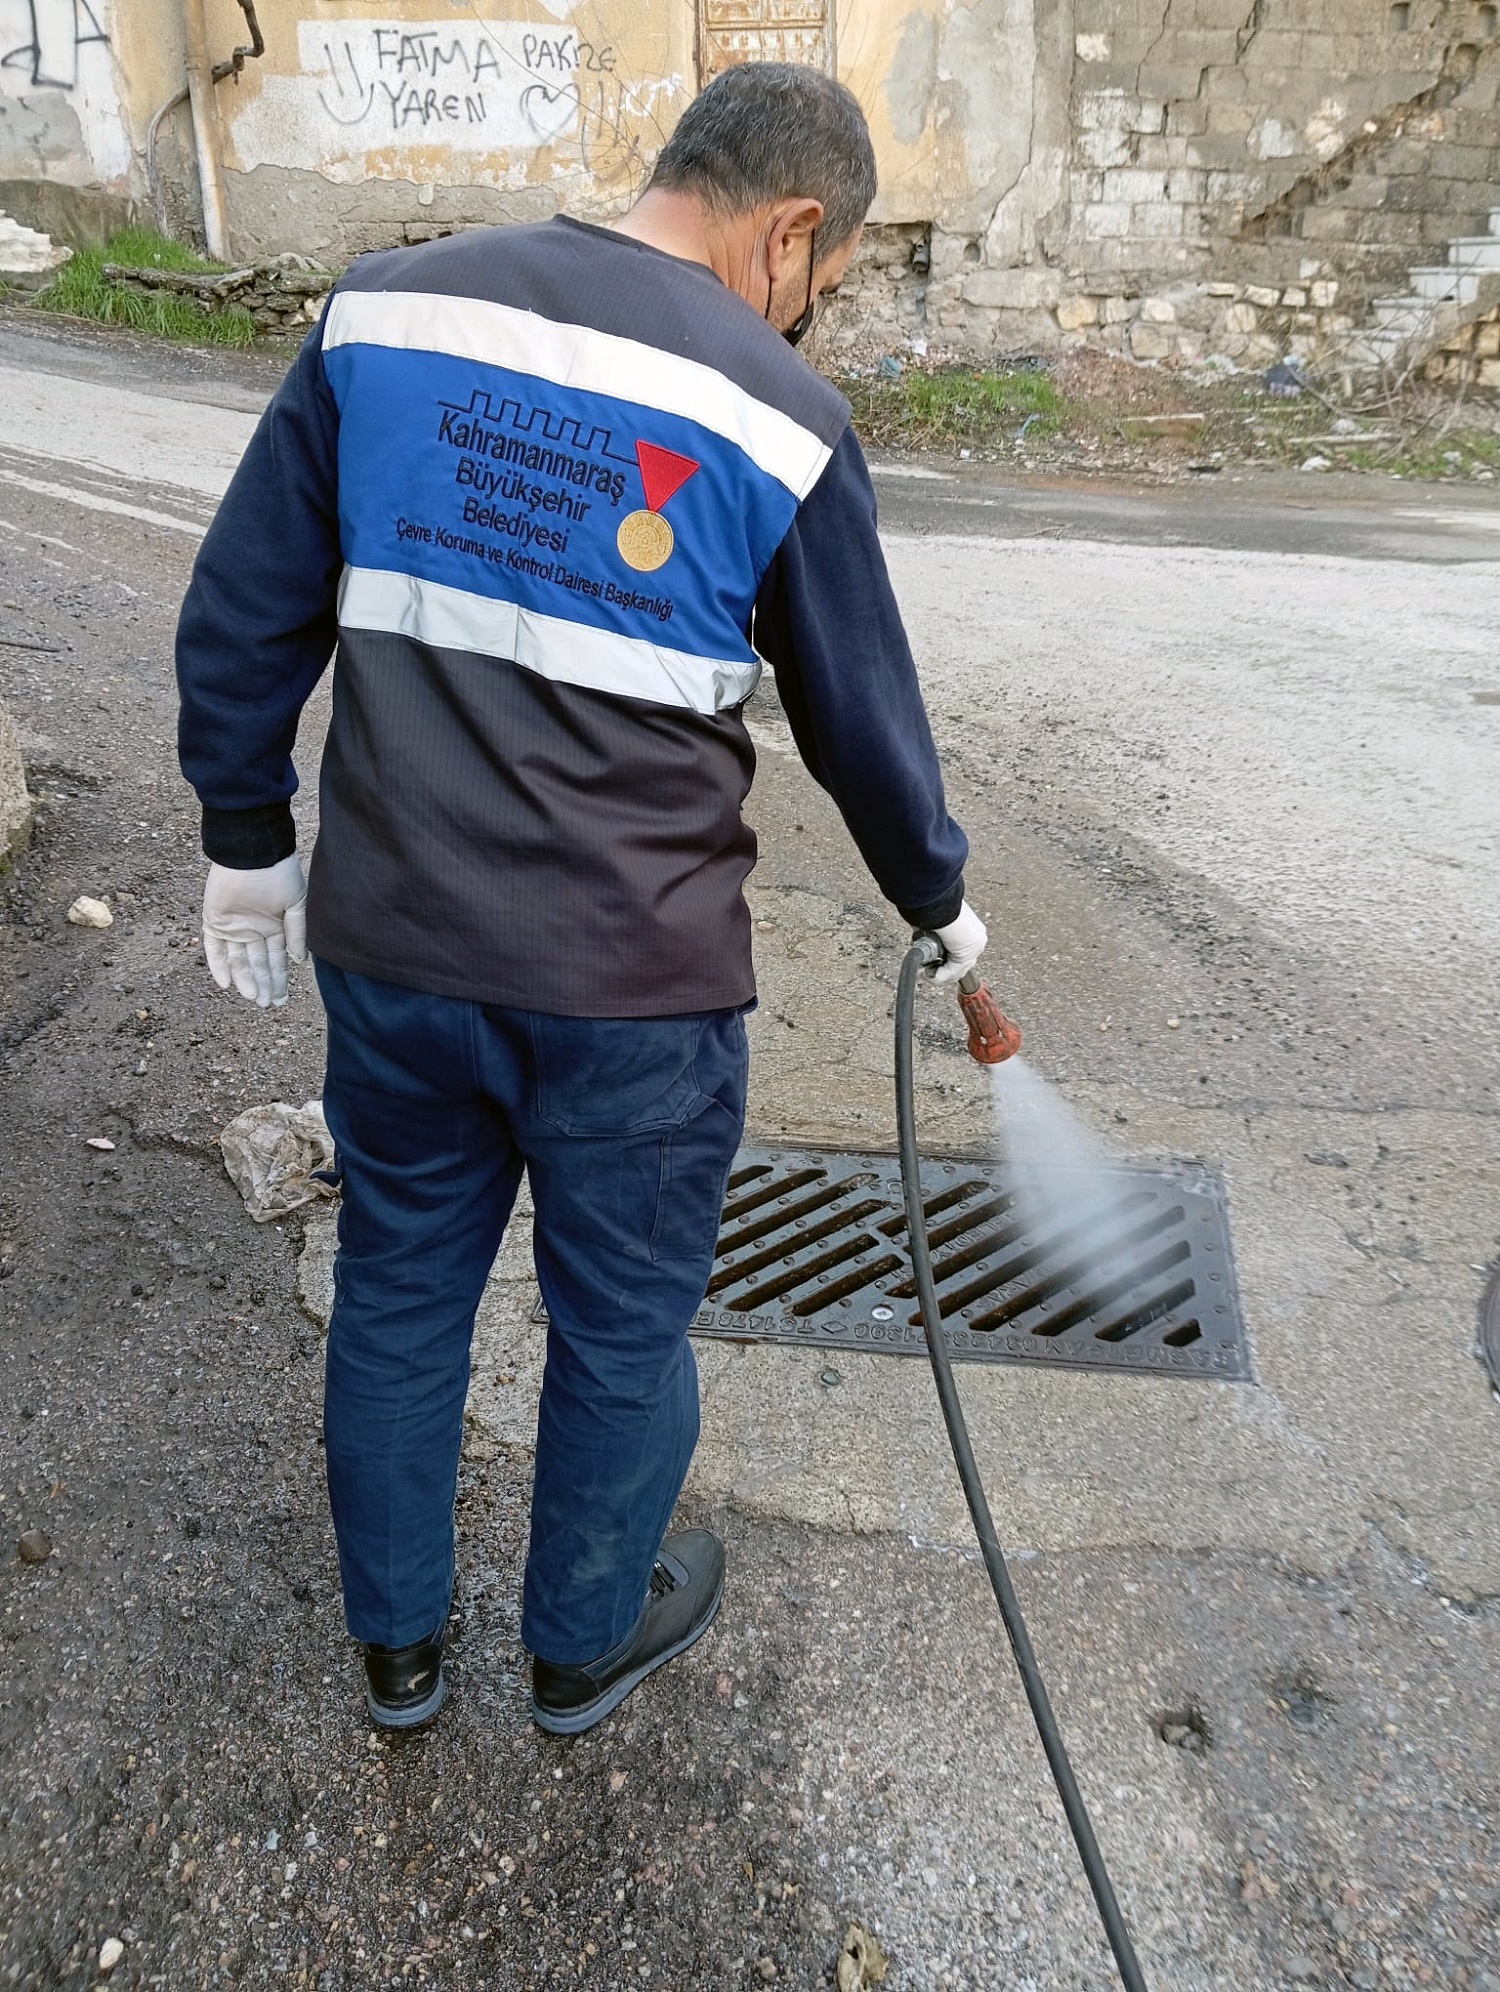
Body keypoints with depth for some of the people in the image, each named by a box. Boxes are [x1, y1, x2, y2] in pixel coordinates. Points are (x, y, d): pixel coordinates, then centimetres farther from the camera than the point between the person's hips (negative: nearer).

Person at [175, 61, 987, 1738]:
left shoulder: (383, 310, 2)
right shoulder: (778, 419, -7)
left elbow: (244, 609, 5)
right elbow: (865, 723, 2)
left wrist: (246, 836, 17)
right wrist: (941, 904, 19)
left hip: (389, 942, 4)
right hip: (633, 983, -3)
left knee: (396, 1289, 21)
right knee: (621, 1326, 18)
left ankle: (395, 1642, 43)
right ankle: (585, 1644, 42)